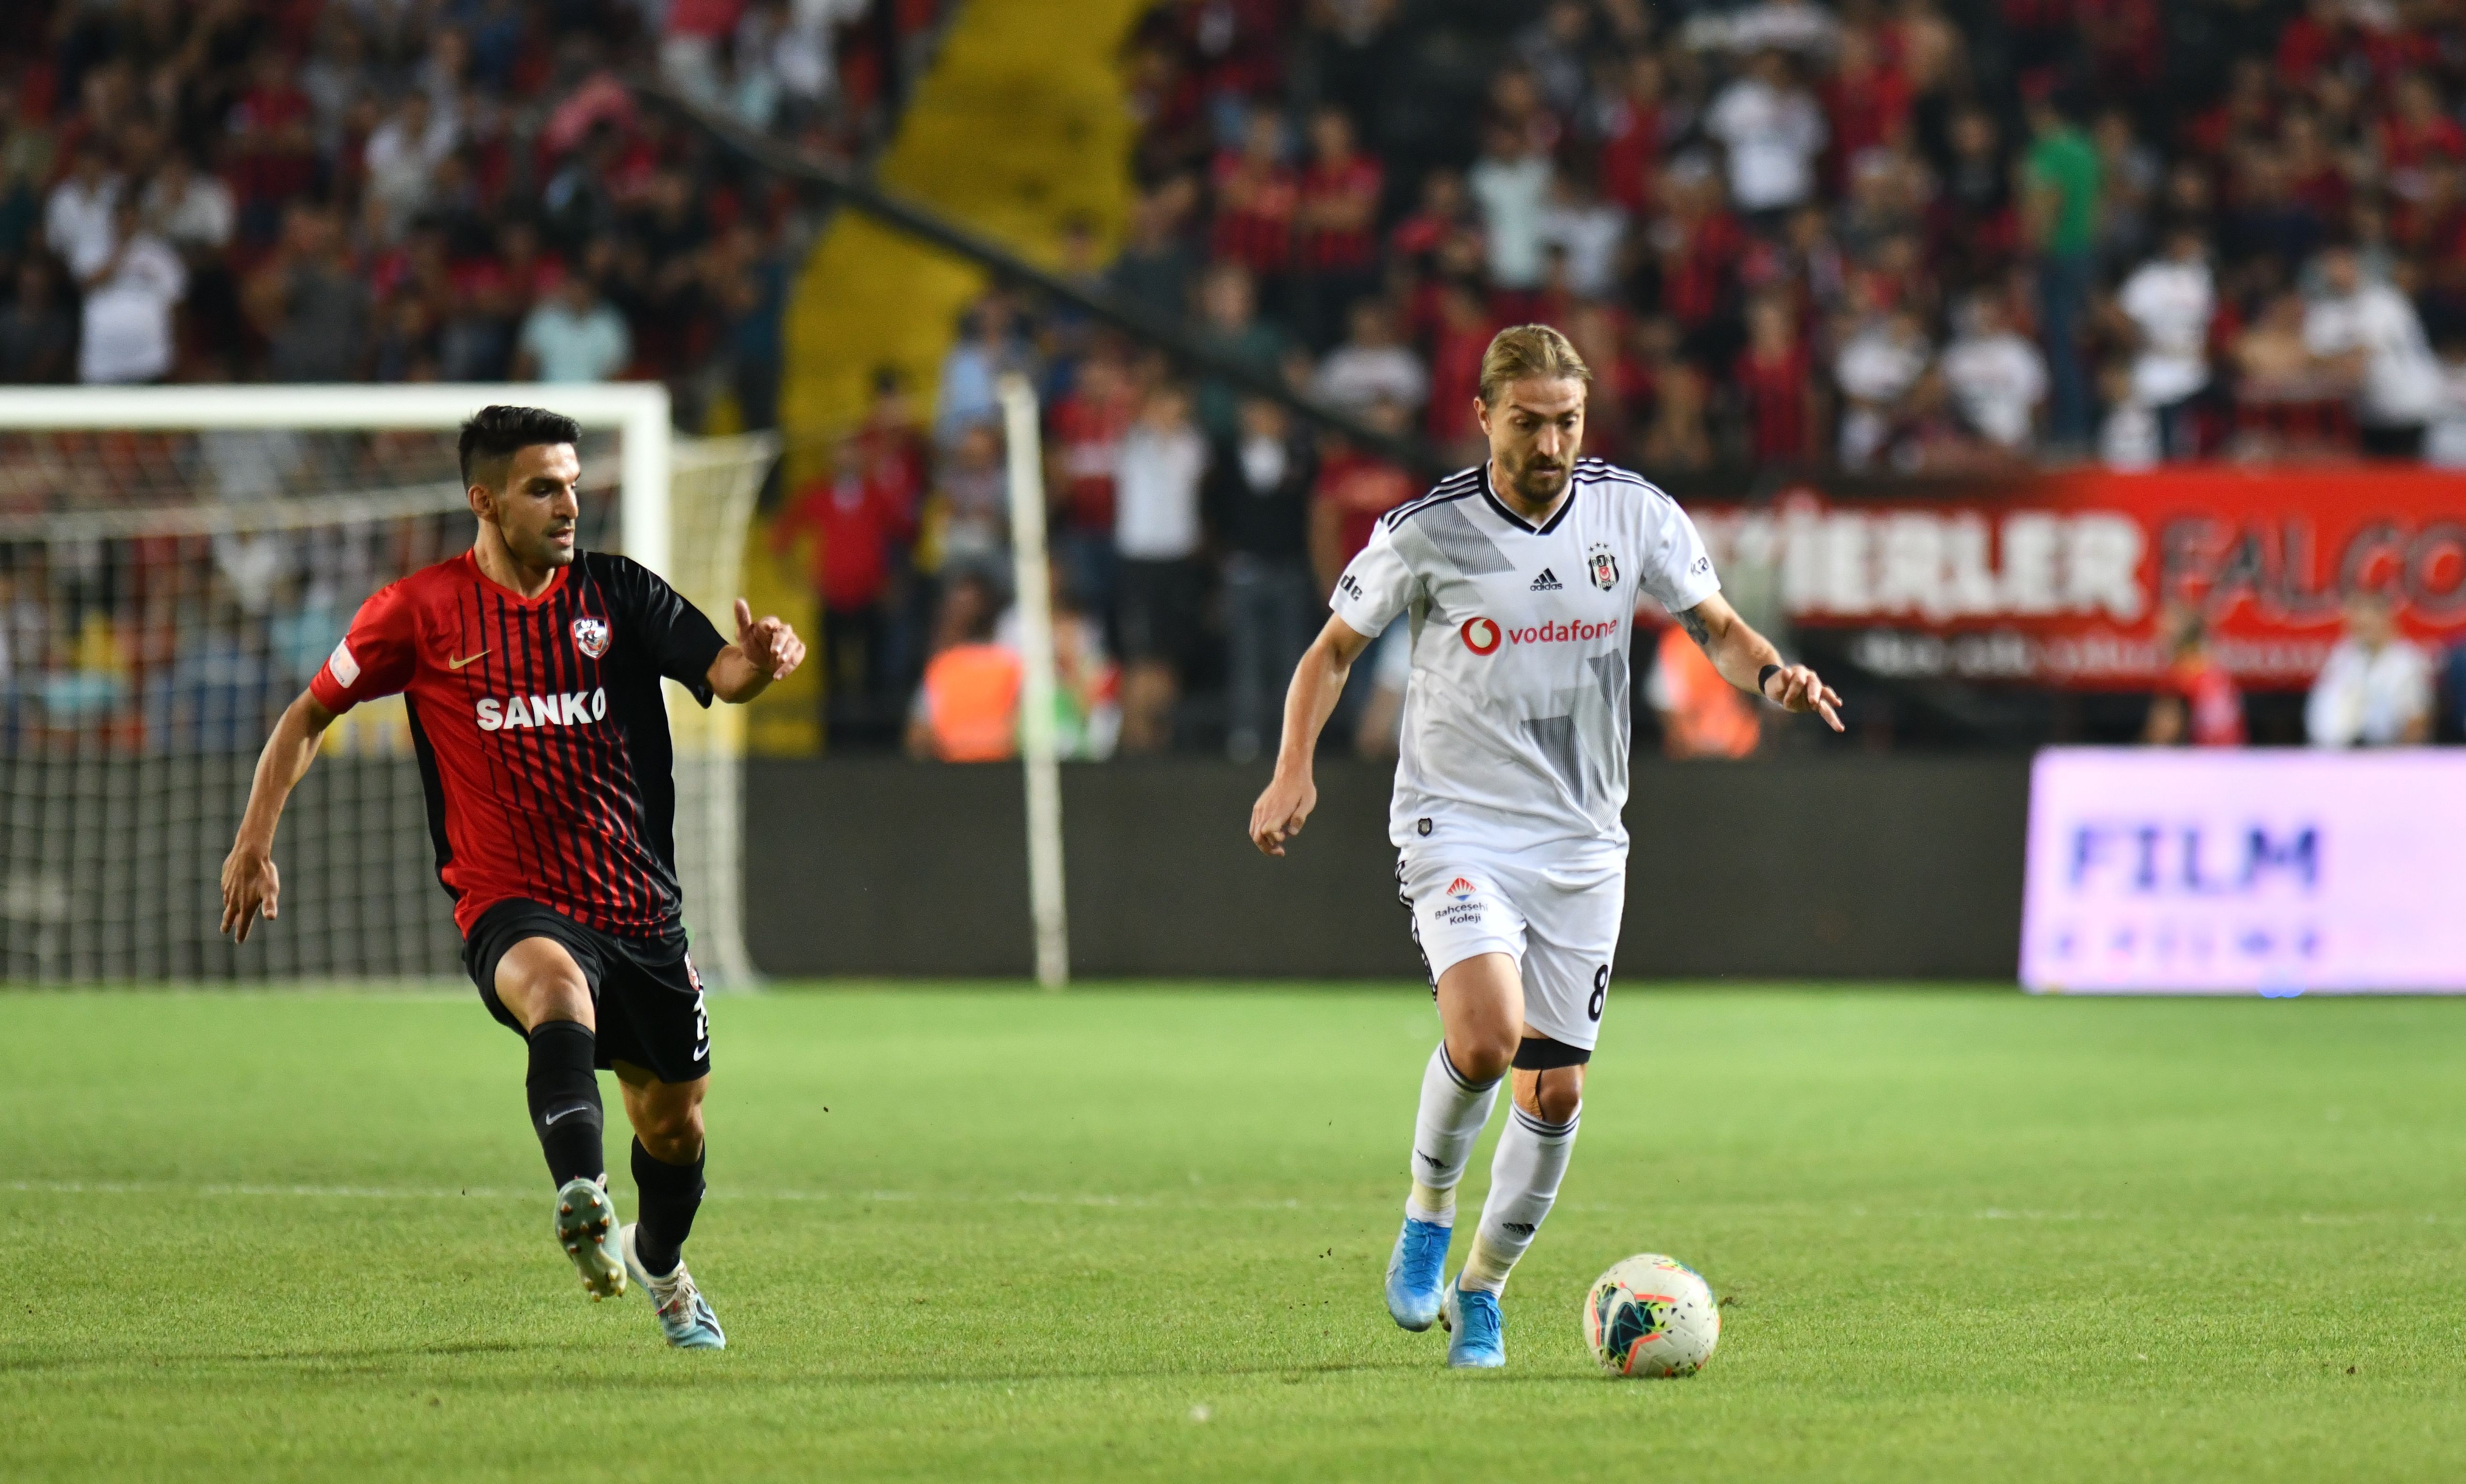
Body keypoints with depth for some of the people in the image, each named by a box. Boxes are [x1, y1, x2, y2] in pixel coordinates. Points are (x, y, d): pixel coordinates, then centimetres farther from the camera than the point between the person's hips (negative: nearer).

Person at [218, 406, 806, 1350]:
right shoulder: (420, 611, -3)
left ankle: (658, 1264, 48)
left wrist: (760, 661, -33)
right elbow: (311, 715, 8)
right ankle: (582, 1203, -61)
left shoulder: (615, 595, 2)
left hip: (641, 908, 4)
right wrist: (254, 846, 0)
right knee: (558, 982, -38)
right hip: (510, 906, -4)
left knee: (673, 1122, 14)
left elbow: (722, 674, -9)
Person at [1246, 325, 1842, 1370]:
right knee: (1487, 1036, -26)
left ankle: (1481, 1289, 24)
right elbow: (1335, 647, 4)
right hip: (1459, 829, -3)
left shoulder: (1632, 514, -2)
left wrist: (1770, 673, -18)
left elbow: (1715, 627, 5)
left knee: (1555, 1091, 4)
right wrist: (1294, 771, -10)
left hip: (1582, 842, 3)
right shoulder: (1427, 533, -9)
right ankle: (1427, 1216, 1)